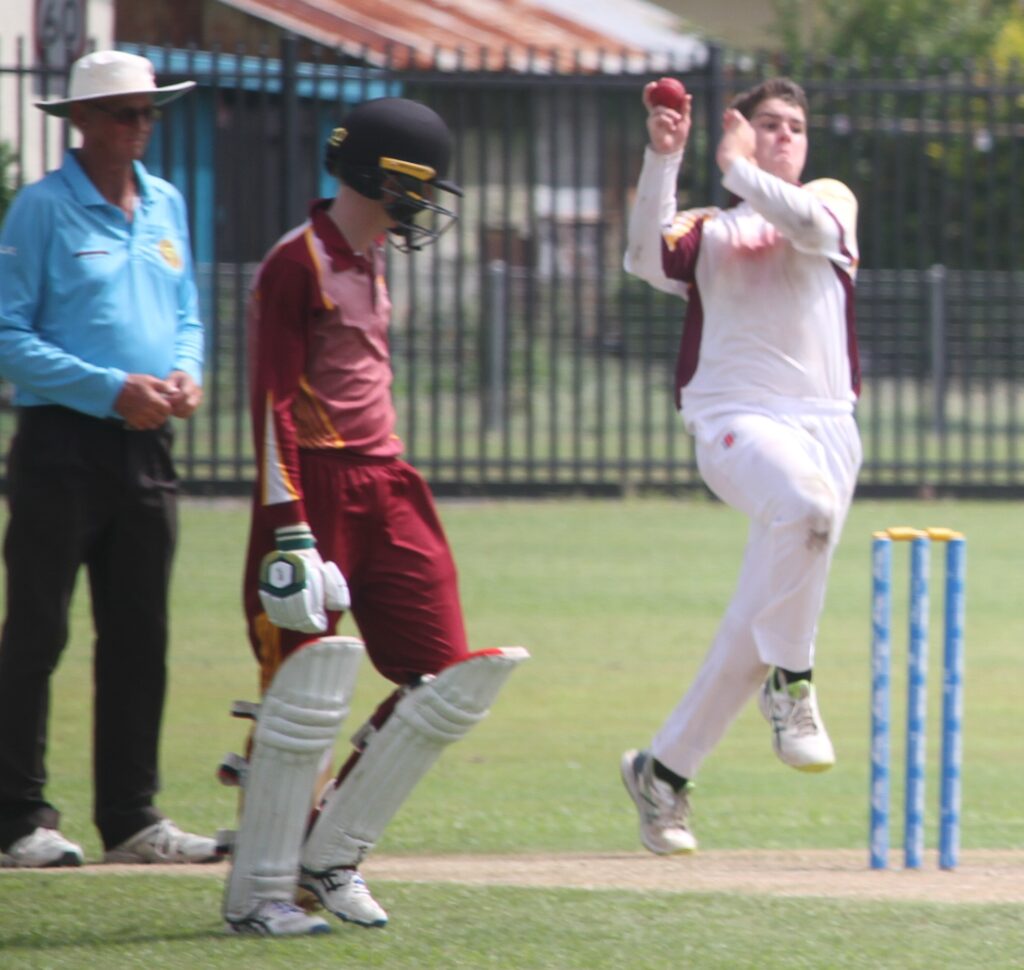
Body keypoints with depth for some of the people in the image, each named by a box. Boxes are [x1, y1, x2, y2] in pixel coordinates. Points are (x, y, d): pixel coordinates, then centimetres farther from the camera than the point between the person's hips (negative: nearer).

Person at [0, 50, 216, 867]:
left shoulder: (167, 205, 13)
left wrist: (186, 373, -2)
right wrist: (111, 389, -19)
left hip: (144, 448, 6)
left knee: (140, 638, 8)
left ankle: (131, 818, 13)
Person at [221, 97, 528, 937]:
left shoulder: (370, 264, 18)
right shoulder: (297, 264, -10)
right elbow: (274, 405, -15)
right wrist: (288, 525, -21)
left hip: (385, 486, 9)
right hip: (316, 487, -9)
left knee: (451, 681, 3)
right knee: (308, 683, -9)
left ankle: (329, 857, 11)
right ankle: (258, 892, 0)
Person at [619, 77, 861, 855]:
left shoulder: (830, 201, 17)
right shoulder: (706, 232, 14)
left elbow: (810, 226, -8)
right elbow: (646, 258, -9)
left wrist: (739, 170, 1)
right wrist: (663, 158, -18)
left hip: (825, 425, 3)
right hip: (737, 421, -3)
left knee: (758, 631, 1)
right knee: (807, 502, -37)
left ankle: (664, 772, 15)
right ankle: (789, 681, -24)